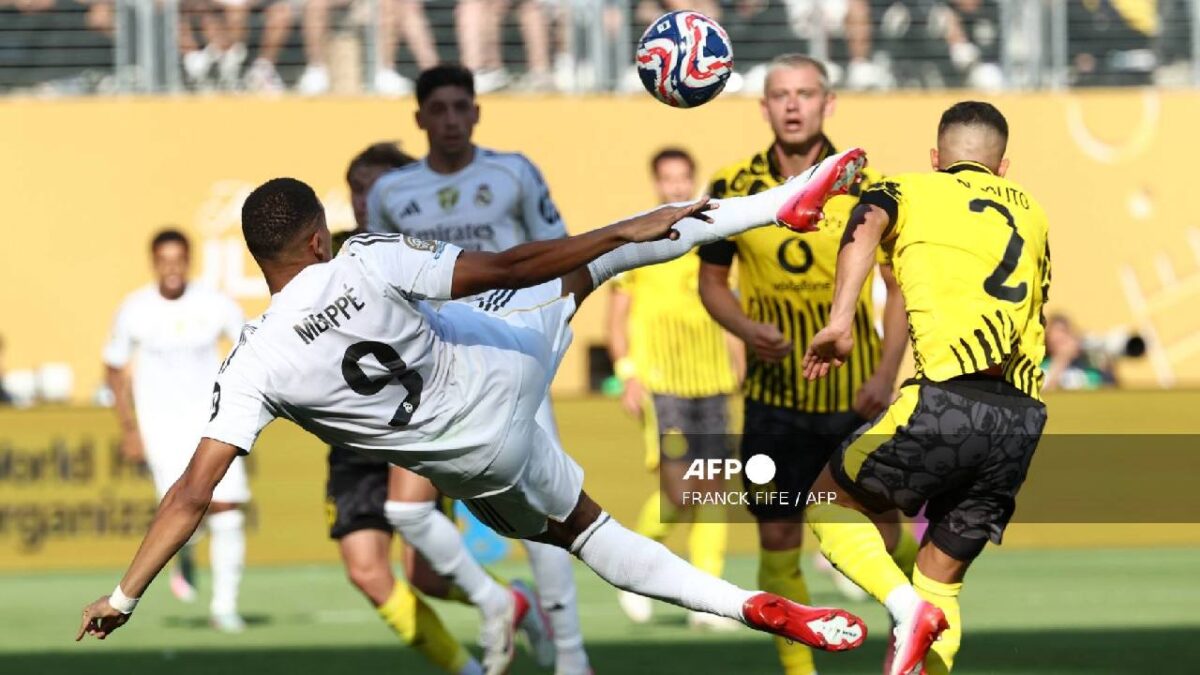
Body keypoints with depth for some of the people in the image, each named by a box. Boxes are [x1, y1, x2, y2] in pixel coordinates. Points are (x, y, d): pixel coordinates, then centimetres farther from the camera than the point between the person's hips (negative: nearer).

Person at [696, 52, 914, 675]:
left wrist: (886, 374, -11)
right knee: (778, 542, 1)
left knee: (883, 534, 1)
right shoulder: (733, 187, -2)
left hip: (857, 394, -1)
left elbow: (900, 286, 0)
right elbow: (712, 280, 9)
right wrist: (747, 328, -11)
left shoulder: (867, 187, -5)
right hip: (773, 396, 1)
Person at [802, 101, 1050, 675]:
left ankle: (905, 606, -10)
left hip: (947, 402, -5)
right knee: (942, 581, 16)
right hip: (1023, 419, 5)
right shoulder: (1031, 213, 26)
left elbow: (866, 225, -10)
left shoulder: (910, 191, 13)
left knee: (831, 504, 15)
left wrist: (839, 320, -20)